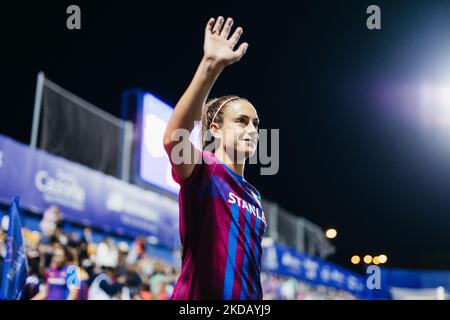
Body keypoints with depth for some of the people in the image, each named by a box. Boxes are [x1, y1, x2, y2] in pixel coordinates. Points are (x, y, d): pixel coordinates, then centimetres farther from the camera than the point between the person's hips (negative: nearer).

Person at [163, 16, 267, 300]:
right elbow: (173, 139, -31)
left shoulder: (254, 196, 14)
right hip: (198, 296, -7)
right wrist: (211, 66, -40)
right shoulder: (205, 170, -8)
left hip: (248, 296, 7)